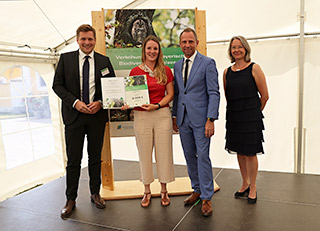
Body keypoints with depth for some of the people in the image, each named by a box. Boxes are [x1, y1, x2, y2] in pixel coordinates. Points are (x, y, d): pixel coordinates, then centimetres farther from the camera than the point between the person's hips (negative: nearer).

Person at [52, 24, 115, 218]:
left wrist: (100, 102, -10)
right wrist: (75, 102, -13)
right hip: (74, 115, -1)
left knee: (95, 157, 12)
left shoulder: (104, 61, 6)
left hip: (97, 115, 1)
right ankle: (71, 200, 18)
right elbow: (57, 85, 1)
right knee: (74, 159, 4)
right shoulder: (66, 58, 4)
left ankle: (95, 193, 27)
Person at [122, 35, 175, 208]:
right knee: (144, 154, 7)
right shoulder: (135, 71, 3)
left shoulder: (166, 71, 5)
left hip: (162, 115, 0)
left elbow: (170, 94, 4)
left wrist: (157, 105, -11)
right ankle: (147, 191, 24)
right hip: (141, 117, 0)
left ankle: (164, 191, 23)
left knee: (164, 153, 5)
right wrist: (127, 104, -13)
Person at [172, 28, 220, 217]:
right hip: (183, 119, 6)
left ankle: (207, 198, 12)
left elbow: (214, 93, -9)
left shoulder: (208, 63, -5)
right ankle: (197, 189, 30)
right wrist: (174, 115, 12)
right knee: (189, 156, 13)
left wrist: (211, 119, -16)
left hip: (200, 118, -6)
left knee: (203, 157, -2)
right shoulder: (177, 65, 14)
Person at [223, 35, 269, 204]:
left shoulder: (254, 68, -6)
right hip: (233, 118, 4)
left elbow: (265, 96, -3)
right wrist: (237, 111, 16)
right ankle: (245, 184, 31)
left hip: (250, 118, -4)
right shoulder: (227, 72, 6)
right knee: (239, 152, 12)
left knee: (250, 153, 2)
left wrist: (253, 113, 7)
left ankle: (253, 188, 21)